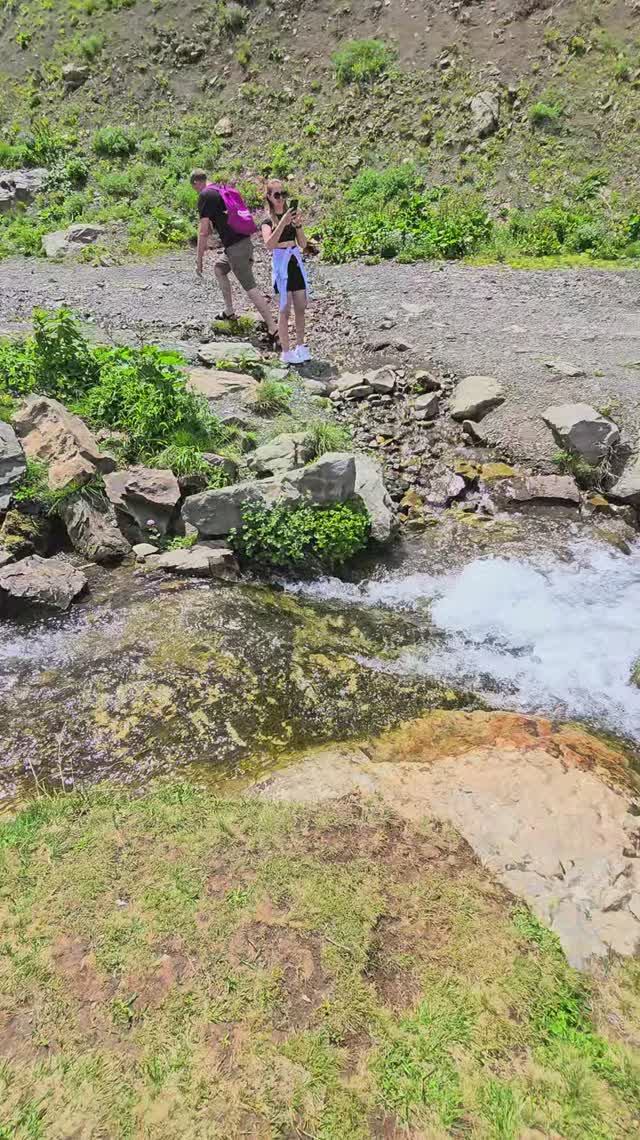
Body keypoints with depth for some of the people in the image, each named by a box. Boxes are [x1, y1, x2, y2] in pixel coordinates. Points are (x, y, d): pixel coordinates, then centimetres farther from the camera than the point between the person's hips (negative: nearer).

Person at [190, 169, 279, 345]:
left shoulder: (205, 196, -7)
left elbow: (203, 232, -13)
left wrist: (199, 259, -6)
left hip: (235, 247, -9)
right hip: (245, 241, 9)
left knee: (250, 288, -11)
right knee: (218, 268, 28)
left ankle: (273, 329, -15)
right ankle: (229, 312, 32)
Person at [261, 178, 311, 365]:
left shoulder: (292, 215, 10)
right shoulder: (268, 222, -3)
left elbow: (303, 244, 3)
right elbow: (269, 245, -22)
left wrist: (298, 225, -12)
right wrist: (283, 222, -28)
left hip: (297, 264, 5)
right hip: (281, 266, -5)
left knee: (301, 309, 8)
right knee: (285, 311, -2)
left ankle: (300, 346, 21)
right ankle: (286, 352, 5)